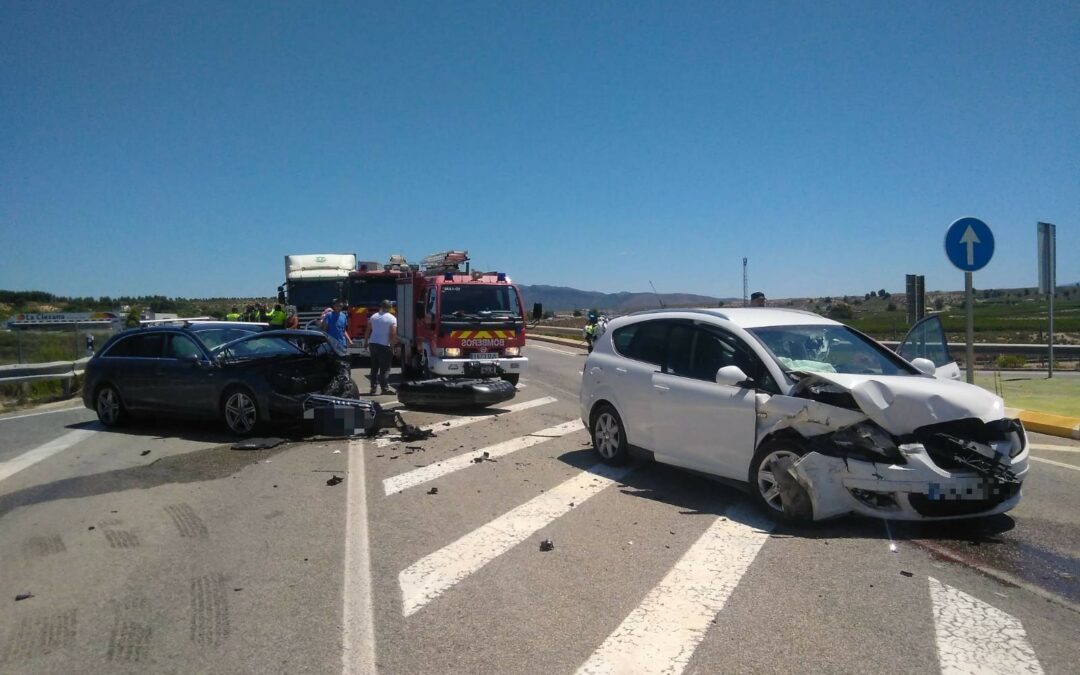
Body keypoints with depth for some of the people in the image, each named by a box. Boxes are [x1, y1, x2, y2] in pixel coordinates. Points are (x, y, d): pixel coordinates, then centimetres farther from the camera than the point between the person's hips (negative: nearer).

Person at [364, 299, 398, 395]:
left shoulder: (373, 317, 8)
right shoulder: (392, 318, -7)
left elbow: (367, 331, 10)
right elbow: (393, 335, -13)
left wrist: (366, 342, 19)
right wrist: (392, 346, -6)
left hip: (372, 344, 5)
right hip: (384, 345, -5)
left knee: (374, 367, 11)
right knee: (385, 368, 0)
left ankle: (373, 387, 11)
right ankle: (385, 388, 0)